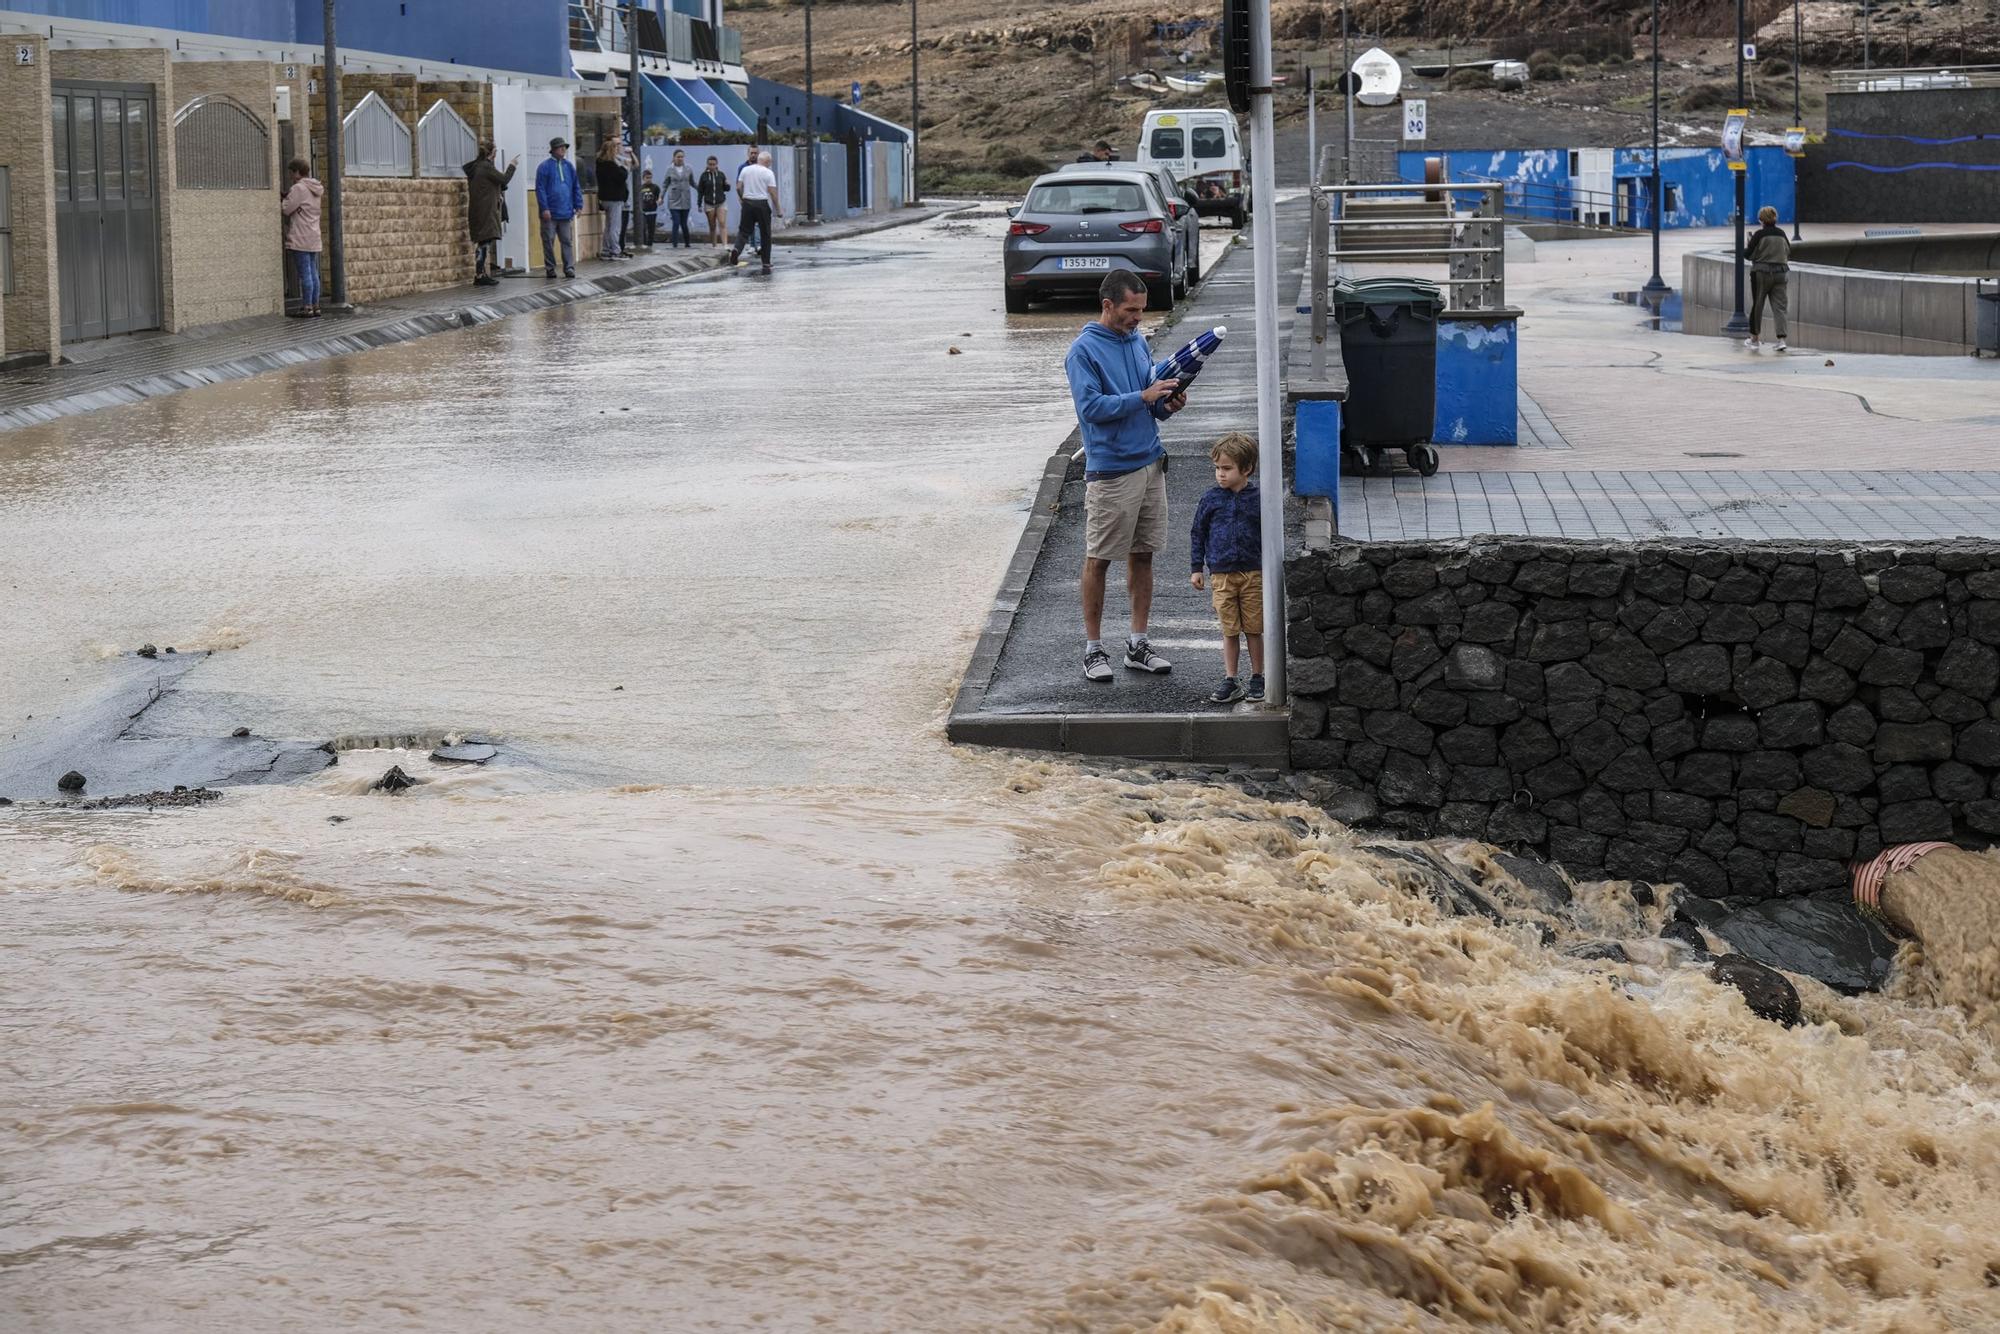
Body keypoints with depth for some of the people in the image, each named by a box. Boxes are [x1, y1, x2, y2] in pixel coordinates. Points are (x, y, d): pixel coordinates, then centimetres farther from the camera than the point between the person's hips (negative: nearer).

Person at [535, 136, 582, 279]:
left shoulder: (569, 166, 10)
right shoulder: (545, 167, -5)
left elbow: (576, 187, 14)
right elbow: (540, 189, -8)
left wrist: (578, 206, 7)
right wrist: (544, 208, -14)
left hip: (566, 212, 4)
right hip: (550, 214, -4)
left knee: (567, 241, 2)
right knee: (548, 241, 3)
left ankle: (569, 267, 4)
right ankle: (550, 268, 10)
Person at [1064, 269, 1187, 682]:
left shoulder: (1138, 341, 11)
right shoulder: (1084, 350, -11)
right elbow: (1092, 407, -20)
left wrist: (1167, 404, -4)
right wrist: (1143, 397, -22)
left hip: (1150, 462, 7)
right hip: (1110, 471, -7)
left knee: (1143, 555, 10)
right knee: (1099, 560, 0)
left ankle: (1138, 644, 18)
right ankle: (1093, 648, 8)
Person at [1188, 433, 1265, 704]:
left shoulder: (1258, 499, -2)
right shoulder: (1211, 499, 0)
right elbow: (1198, 533, 8)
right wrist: (1197, 568, 6)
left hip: (1253, 572, -1)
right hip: (1221, 574, 1)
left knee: (1254, 629, 5)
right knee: (1229, 631, 4)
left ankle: (1257, 679, 17)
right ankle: (1230, 682, 8)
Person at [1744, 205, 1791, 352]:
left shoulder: (1760, 234, -10)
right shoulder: (1781, 234, 3)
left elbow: (1748, 254, -7)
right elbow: (1789, 252, 13)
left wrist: (1745, 248, 13)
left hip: (1761, 273, -3)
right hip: (1781, 272, 3)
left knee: (1757, 305, 11)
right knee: (1779, 306, 0)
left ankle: (1754, 338, 21)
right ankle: (1781, 339, -13)